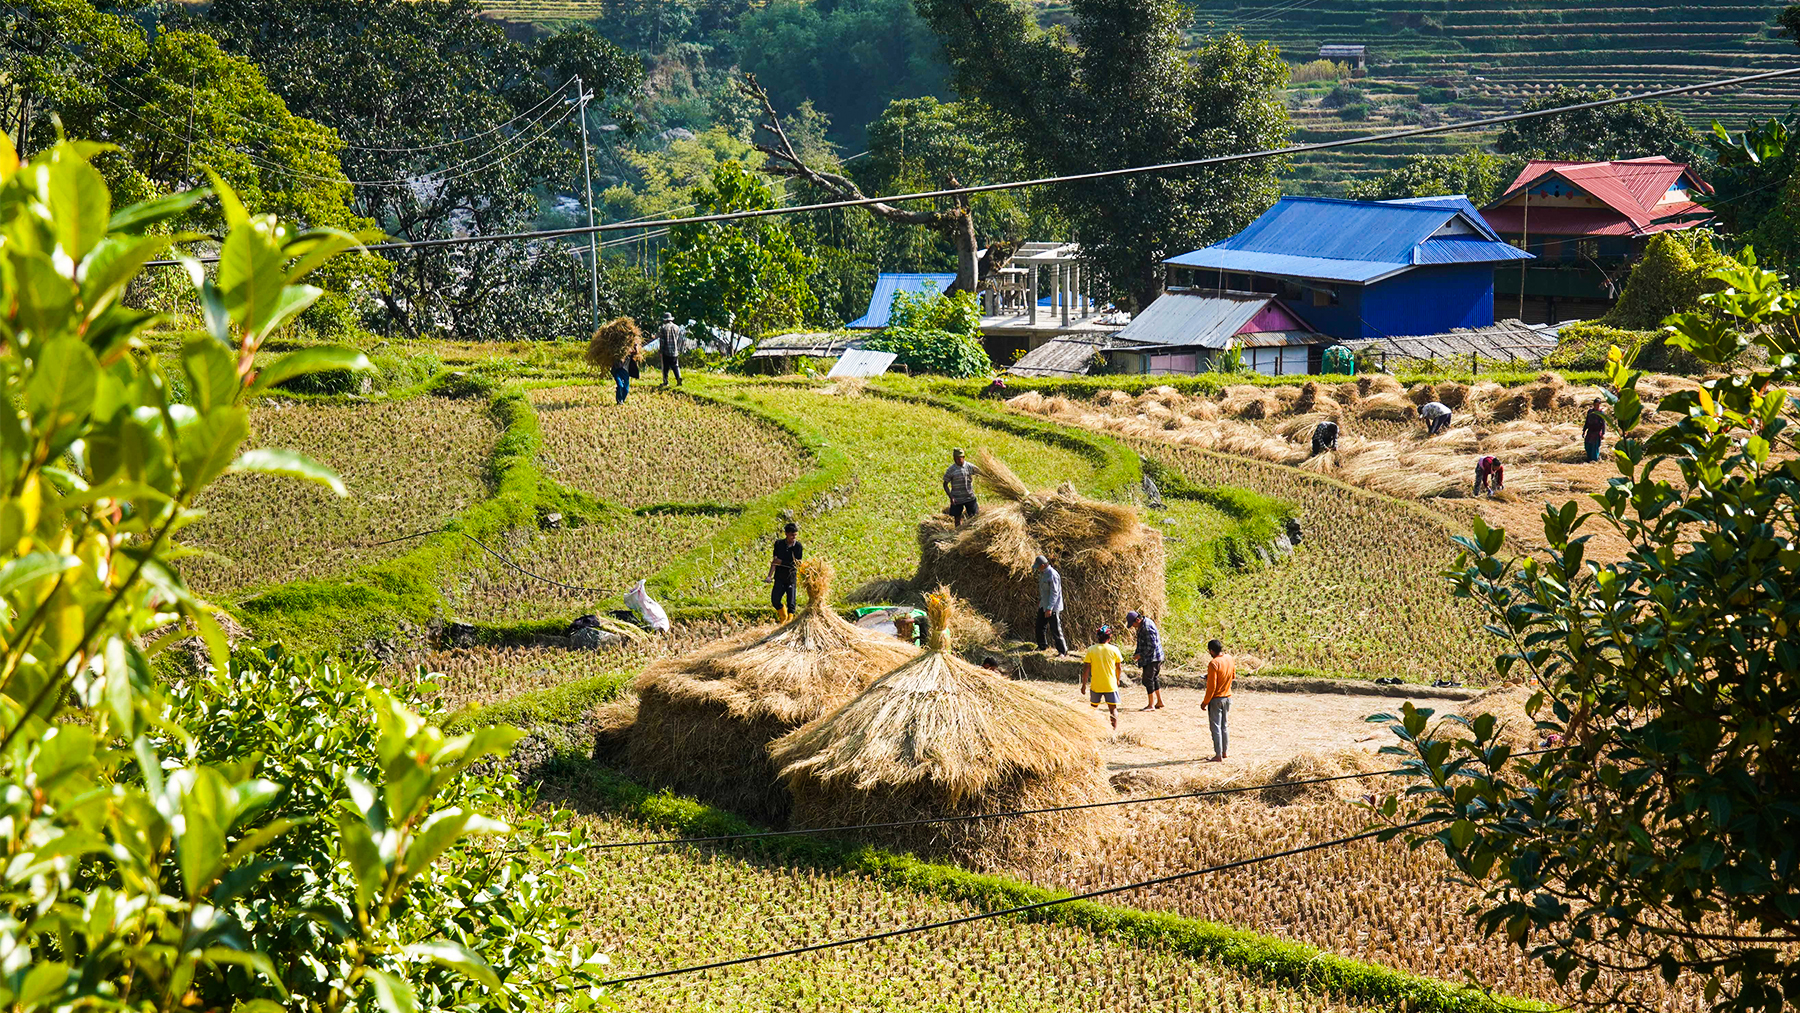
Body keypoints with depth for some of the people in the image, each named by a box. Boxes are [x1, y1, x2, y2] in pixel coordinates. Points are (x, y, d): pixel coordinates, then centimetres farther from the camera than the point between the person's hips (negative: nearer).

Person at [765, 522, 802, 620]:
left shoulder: (798, 546, -5)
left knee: (791, 603, -5)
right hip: (779, 578, 2)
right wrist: (770, 576, -5)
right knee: (775, 600, -4)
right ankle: (783, 619, 20)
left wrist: (781, 562, -10)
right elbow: (775, 561, 4)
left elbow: (797, 564, -8)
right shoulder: (779, 544, 1)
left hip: (791, 578, -2)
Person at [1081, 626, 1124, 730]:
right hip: (1111, 685, -1)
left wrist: (1084, 684, 3)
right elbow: (1119, 668, 3)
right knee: (1113, 709, 4)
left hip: (1096, 686, 1)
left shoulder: (1091, 650, -6)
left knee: (1094, 707, 18)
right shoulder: (1114, 650, -6)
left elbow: (1086, 669, -6)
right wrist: (1117, 680, 20)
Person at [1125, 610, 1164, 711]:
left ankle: (1151, 705, -3)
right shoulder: (1141, 626, 10)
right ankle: (1159, 702, 24)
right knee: (1154, 678, 16)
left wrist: (1141, 655, -16)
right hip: (1149, 658, 10)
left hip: (1152, 658, -10)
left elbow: (1152, 646, -24)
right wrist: (1137, 653, 11)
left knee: (1148, 679, -7)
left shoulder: (1148, 627, -23)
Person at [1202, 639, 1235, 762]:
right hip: (1227, 697, 7)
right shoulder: (1229, 659, 0)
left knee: (1215, 727, 0)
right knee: (1224, 726, 19)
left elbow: (1211, 686, -22)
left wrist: (1205, 702, -12)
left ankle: (1218, 756, 0)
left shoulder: (1213, 664, -22)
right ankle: (1225, 752, 25)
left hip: (1216, 699, -7)